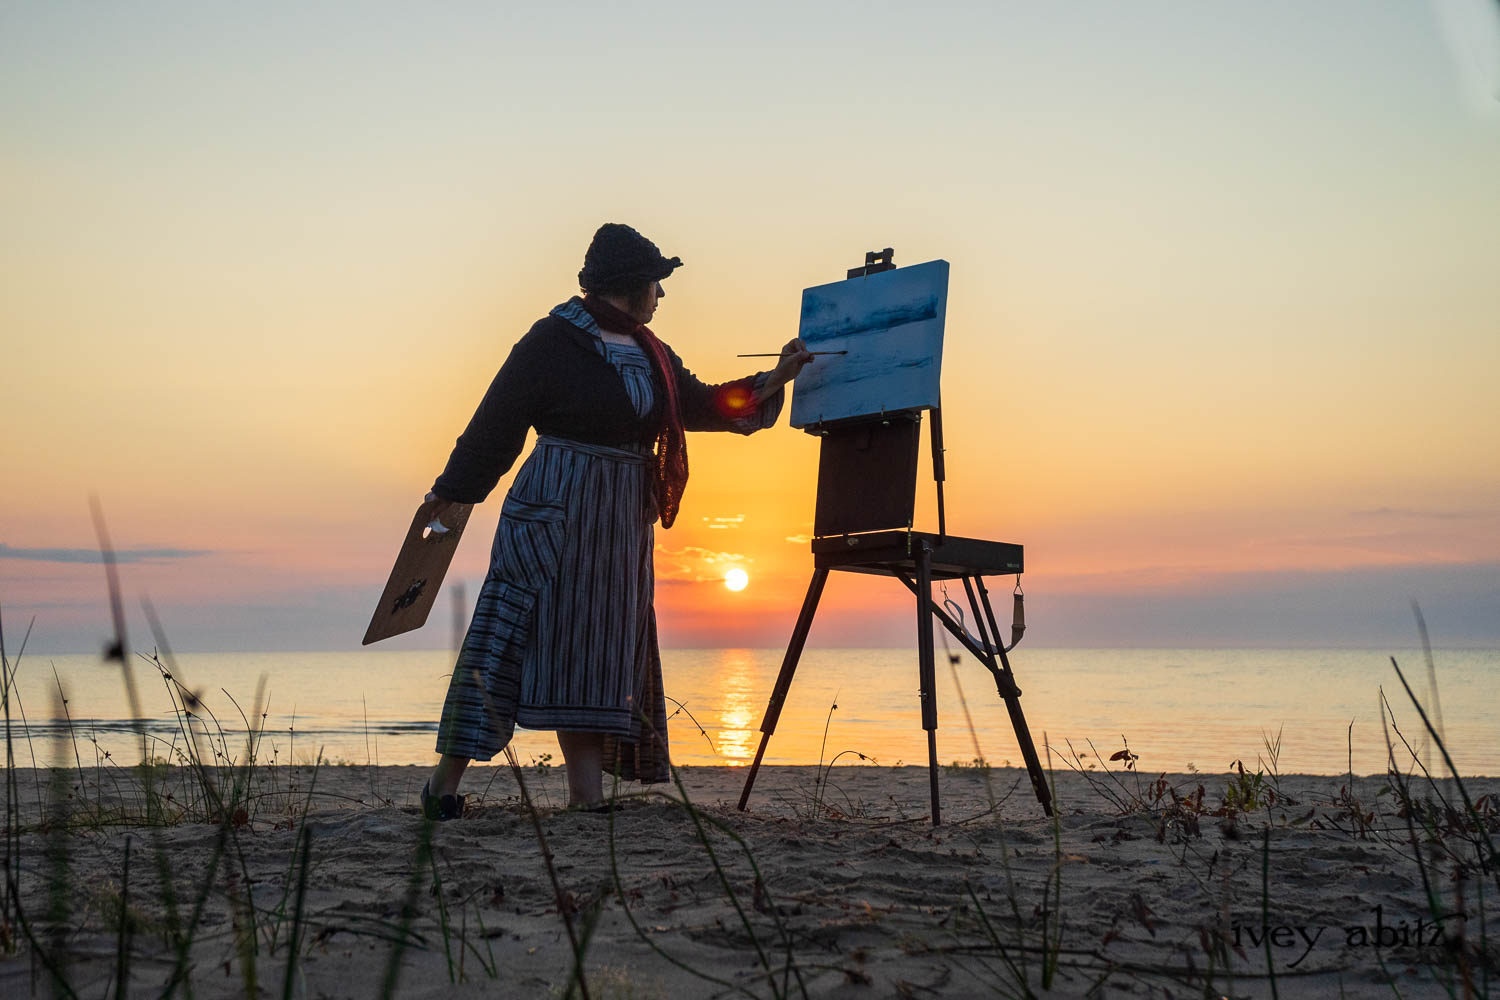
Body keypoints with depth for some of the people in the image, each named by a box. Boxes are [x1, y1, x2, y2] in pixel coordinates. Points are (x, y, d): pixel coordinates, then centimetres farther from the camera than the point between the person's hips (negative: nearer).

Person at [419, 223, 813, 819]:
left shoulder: (650, 352, 13)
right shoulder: (553, 340, -8)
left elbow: (698, 406, 16)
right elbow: (498, 419, -6)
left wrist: (771, 381, 6)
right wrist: (451, 492, -1)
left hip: (622, 520, 7)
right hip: (553, 514, -7)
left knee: (601, 648, 4)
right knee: (508, 637, -7)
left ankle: (587, 795, 7)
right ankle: (445, 781, 1)